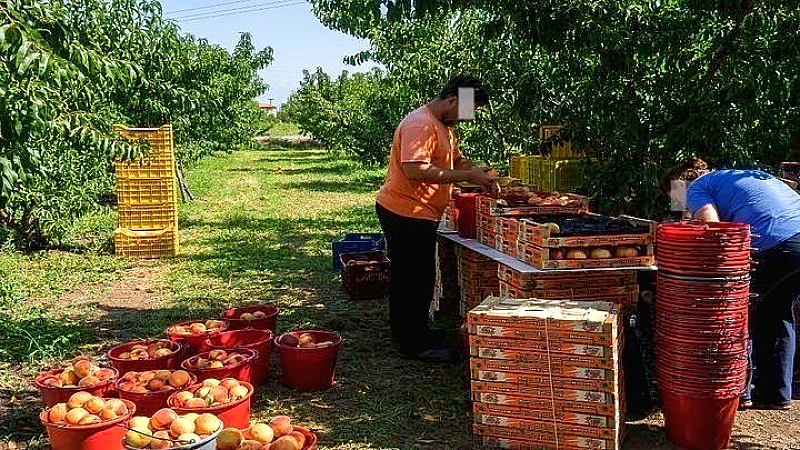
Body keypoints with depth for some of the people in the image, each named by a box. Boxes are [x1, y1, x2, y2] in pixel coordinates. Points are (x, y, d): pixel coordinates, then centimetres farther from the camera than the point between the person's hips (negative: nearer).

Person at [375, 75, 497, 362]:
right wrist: (466, 176, -27)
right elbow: (415, 169, -31)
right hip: (407, 213, -11)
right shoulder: (421, 124, -20)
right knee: (418, 278, -3)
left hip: (417, 214, 11)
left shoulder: (443, 126, 15)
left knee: (408, 276, 19)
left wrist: (479, 171, 3)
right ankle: (416, 344, 8)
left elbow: (456, 158, 24)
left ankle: (405, 333, 32)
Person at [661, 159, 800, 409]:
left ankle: (739, 392, 18)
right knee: (779, 314, 23)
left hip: (777, 245, -8)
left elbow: (712, 228, -8)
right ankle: (778, 394, 30)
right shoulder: (747, 176, 34)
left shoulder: (697, 187, 10)